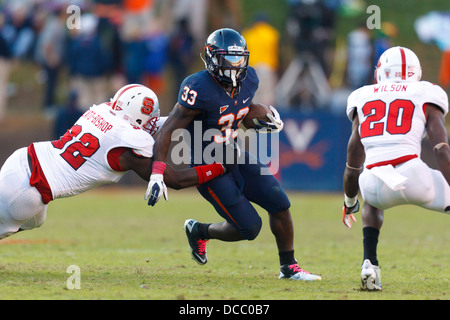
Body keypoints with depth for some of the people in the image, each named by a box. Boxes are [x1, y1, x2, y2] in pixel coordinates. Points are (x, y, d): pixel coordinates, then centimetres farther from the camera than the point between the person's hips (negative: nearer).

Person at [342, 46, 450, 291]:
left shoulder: (364, 98, 22)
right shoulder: (426, 98, 15)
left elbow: (353, 160, 23)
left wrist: (349, 202, 37)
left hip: (375, 183, 3)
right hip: (413, 175, -3)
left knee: (373, 202, 39)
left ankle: (369, 263, 18)